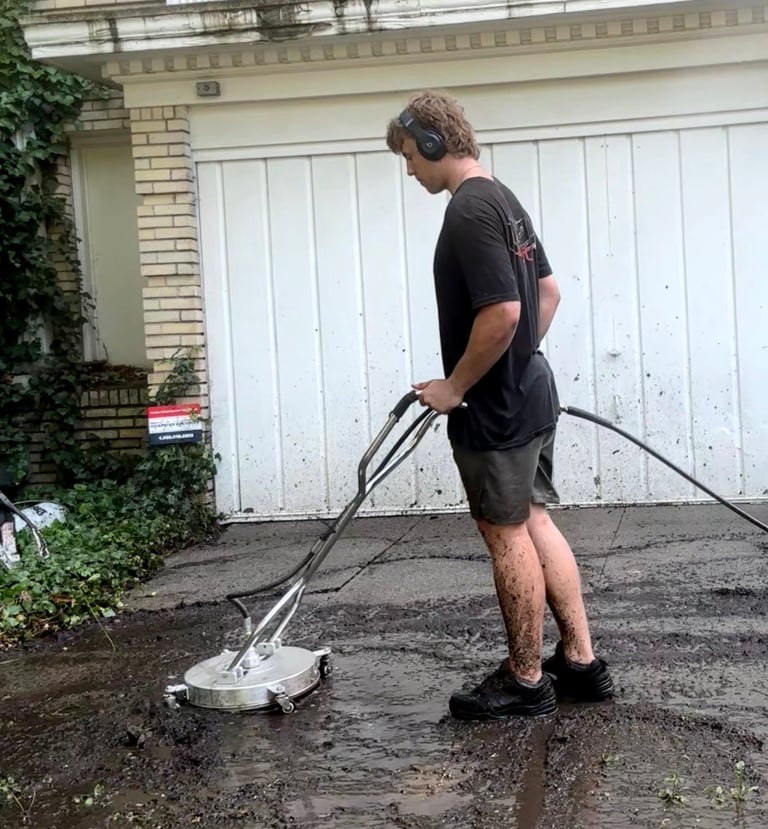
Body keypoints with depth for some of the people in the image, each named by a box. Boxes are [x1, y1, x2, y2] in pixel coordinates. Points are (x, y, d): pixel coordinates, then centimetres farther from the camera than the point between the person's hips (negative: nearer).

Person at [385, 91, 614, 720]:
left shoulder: (470, 212, -19)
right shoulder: (505, 199, 13)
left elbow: (502, 313, -27)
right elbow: (548, 291, 19)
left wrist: (454, 387, -16)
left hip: (494, 409, -10)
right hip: (531, 393, 10)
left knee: (508, 536, 1)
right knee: (535, 523, 15)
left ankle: (525, 681, 15)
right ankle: (580, 662, 24)